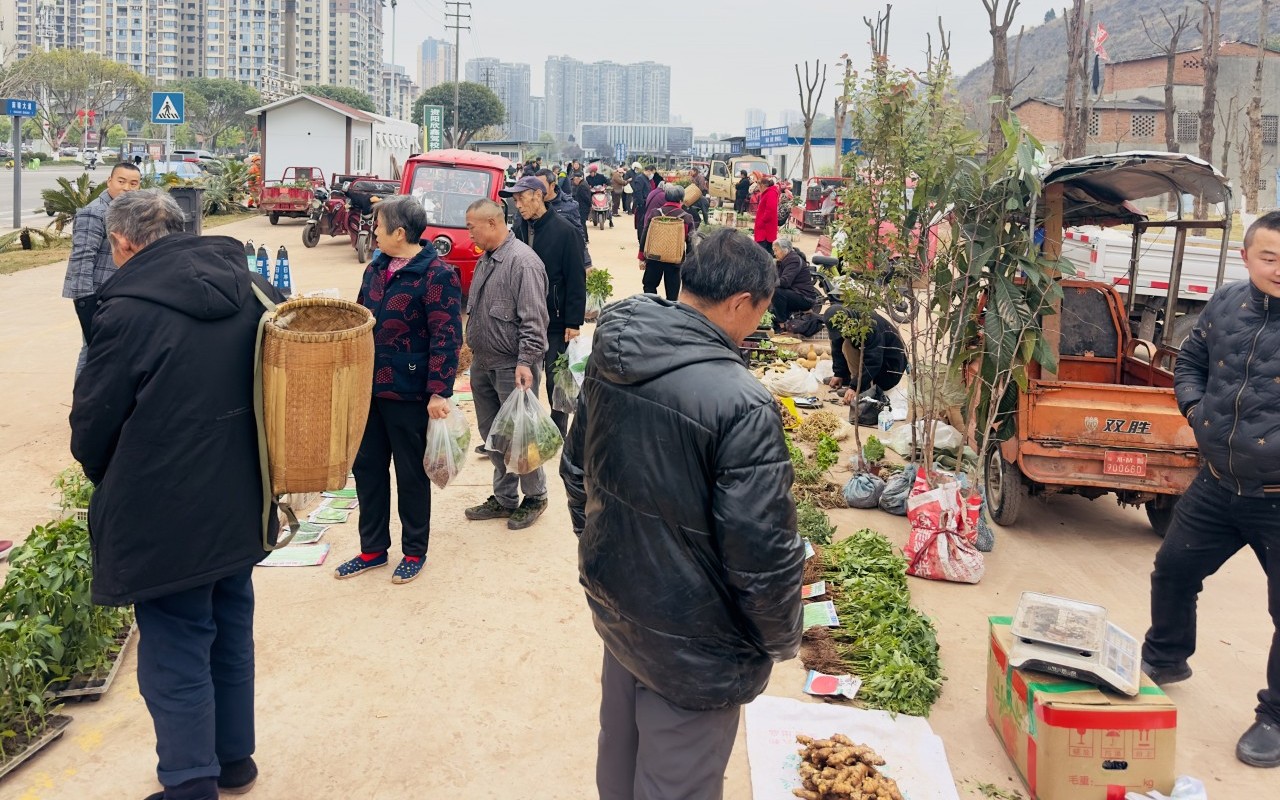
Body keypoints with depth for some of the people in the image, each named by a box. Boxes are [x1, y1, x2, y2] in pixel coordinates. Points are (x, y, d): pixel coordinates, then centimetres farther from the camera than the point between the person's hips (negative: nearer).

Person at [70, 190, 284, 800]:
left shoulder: (128, 310, -19)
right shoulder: (253, 292, 0)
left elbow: (93, 423, -10)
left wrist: (107, 481, 11)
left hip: (165, 518, -7)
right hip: (241, 508, 7)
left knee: (175, 656, 6)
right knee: (230, 636, 21)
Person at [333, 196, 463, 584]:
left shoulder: (436, 275, -15)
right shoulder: (376, 268, 9)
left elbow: (446, 338, -18)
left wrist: (439, 392, -21)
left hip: (408, 393, -7)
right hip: (369, 388, 8)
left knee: (411, 474, 7)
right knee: (366, 468, 14)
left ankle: (414, 552, 24)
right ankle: (372, 549, 28)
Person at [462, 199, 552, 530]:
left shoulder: (522, 261, -18)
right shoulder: (486, 259, 11)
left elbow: (533, 320, -22)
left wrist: (525, 362, -26)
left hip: (512, 367, -9)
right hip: (483, 364, 9)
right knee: (492, 434, 15)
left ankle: (534, 498, 19)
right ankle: (504, 499, 27)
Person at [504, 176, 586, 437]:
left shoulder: (563, 231, -10)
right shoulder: (520, 232, 6)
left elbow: (576, 280, -11)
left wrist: (573, 322, -14)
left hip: (556, 322, -5)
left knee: (556, 381, 5)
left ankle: (558, 435, 18)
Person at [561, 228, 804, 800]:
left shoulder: (609, 361, -5)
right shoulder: (742, 404, -28)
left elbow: (576, 472, 9)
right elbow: (762, 554, -24)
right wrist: (782, 640, -5)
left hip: (612, 603, 8)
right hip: (689, 643, -7)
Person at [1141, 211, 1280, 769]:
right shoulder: (1225, 305, 0)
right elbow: (1189, 361, 18)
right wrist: (1193, 406, 2)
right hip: (1217, 487, 5)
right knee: (1173, 571, 19)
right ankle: (1165, 660, 44)